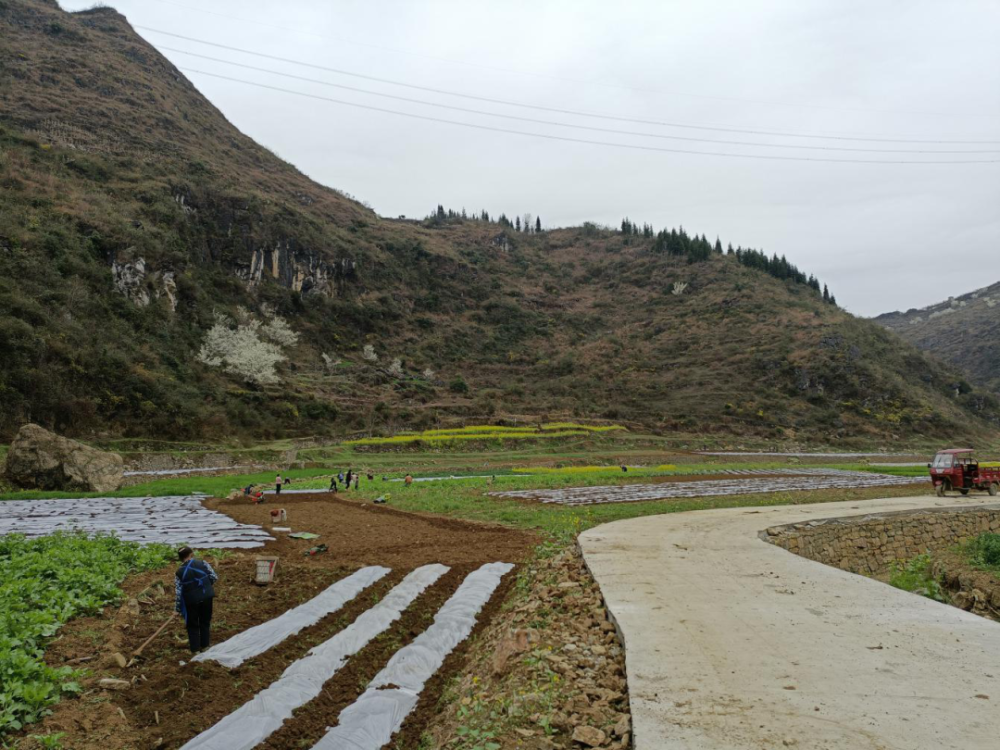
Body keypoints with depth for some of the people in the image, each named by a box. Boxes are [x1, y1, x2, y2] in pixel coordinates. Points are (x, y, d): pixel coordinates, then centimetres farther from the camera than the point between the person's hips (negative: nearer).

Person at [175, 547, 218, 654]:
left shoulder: (179, 572, -3)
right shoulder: (202, 563, -4)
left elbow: (177, 592, -3)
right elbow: (214, 577, -2)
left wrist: (177, 608, 4)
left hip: (191, 600, -1)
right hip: (206, 596, 1)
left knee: (192, 625, 13)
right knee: (205, 622, 17)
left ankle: (195, 648, 14)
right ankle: (205, 645, 24)